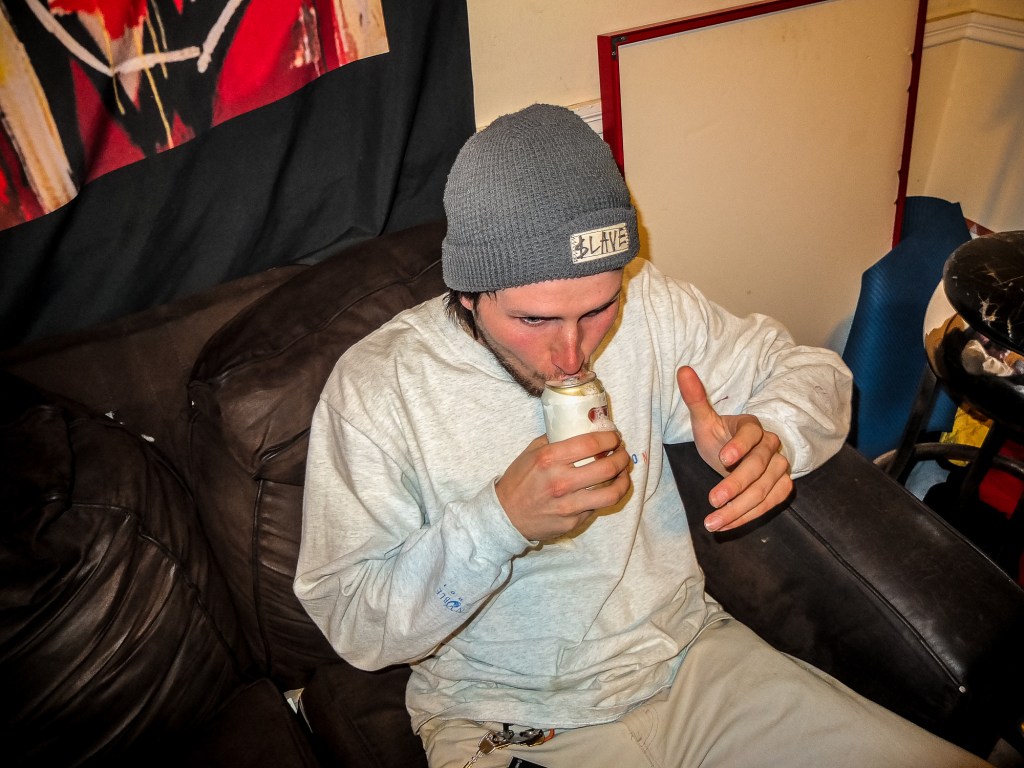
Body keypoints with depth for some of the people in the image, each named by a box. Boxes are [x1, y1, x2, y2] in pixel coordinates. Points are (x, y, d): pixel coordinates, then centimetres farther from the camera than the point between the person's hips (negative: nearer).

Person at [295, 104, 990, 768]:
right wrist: (501, 519, -28)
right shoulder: (373, 389, -14)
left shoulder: (644, 303, -6)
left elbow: (810, 371, 5)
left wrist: (766, 438, -18)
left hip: (686, 651, 4)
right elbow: (350, 622, -12)